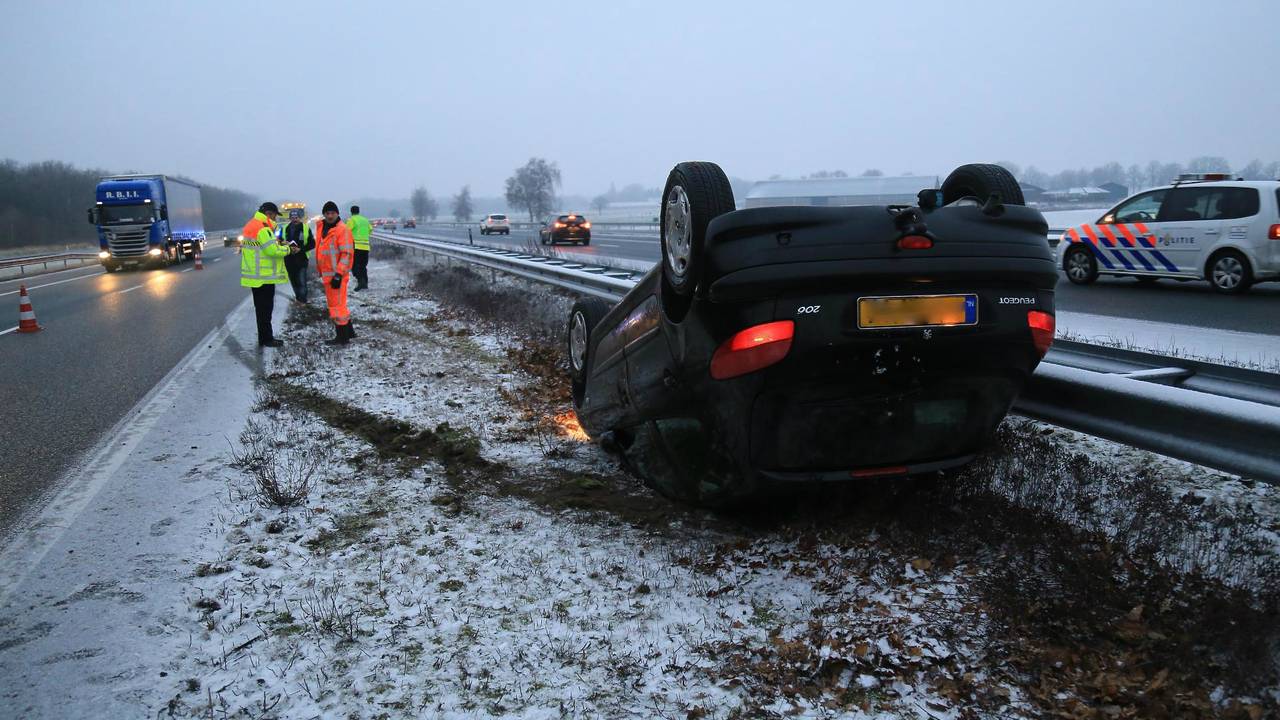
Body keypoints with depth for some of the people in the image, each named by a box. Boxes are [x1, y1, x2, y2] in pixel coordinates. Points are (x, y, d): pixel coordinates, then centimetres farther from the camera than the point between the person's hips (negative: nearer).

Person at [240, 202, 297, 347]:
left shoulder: (251, 225, 14)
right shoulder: (263, 228, -18)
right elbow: (272, 250, -24)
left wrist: (278, 242, 4)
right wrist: (288, 249, -10)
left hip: (255, 275, 10)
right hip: (264, 276, -10)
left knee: (261, 307, 16)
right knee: (265, 308, -2)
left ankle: (264, 337, 24)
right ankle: (266, 339, 4)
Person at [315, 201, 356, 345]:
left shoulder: (342, 230, -15)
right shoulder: (321, 228, 11)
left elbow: (346, 254, -19)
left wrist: (338, 275, -23)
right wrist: (320, 271, 21)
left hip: (337, 275, -9)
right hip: (327, 273, 9)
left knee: (337, 305, -3)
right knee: (335, 304, 17)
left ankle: (342, 337, 5)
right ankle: (349, 331, 29)